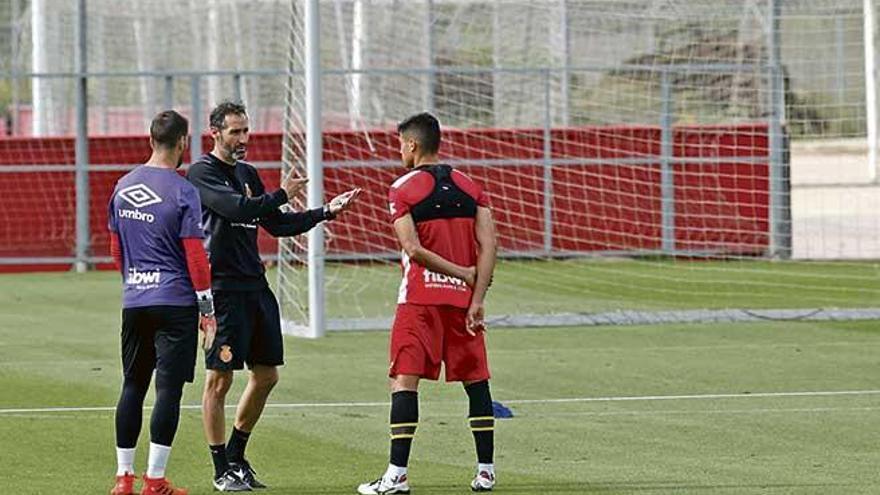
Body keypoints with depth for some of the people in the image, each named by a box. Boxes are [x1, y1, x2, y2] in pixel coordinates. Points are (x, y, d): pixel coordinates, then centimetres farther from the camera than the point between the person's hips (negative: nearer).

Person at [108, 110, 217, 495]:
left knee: (132, 386, 12)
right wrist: (207, 309, -6)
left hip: (134, 301, 6)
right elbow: (195, 254, -12)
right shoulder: (182, 192, -11)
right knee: (168, 388, -3)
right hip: (175, 301, -6)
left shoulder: (123, 187, 8)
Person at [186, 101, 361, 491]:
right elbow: (236, 208, -22)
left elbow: (276, 225, 22)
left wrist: (326, 212, 14)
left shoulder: (246, 173, 18)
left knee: (266, 375, 10)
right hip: (223, 287, -8)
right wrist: (281, 195, -11)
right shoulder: (202, 173, -7)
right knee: (219, 378, -4)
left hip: (256, 286, 8)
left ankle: (236, 456, 24)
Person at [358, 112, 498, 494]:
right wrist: (477, 300, -3)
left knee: (405, 380, -5)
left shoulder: (402, 189, -3)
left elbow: (414, 250, -14)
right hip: (463, 298, 4)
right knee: (475, 380, 11)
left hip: (420, 299, -4)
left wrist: (463, 273, -7)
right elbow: (488, 245, -1)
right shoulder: (469, 187, 9)